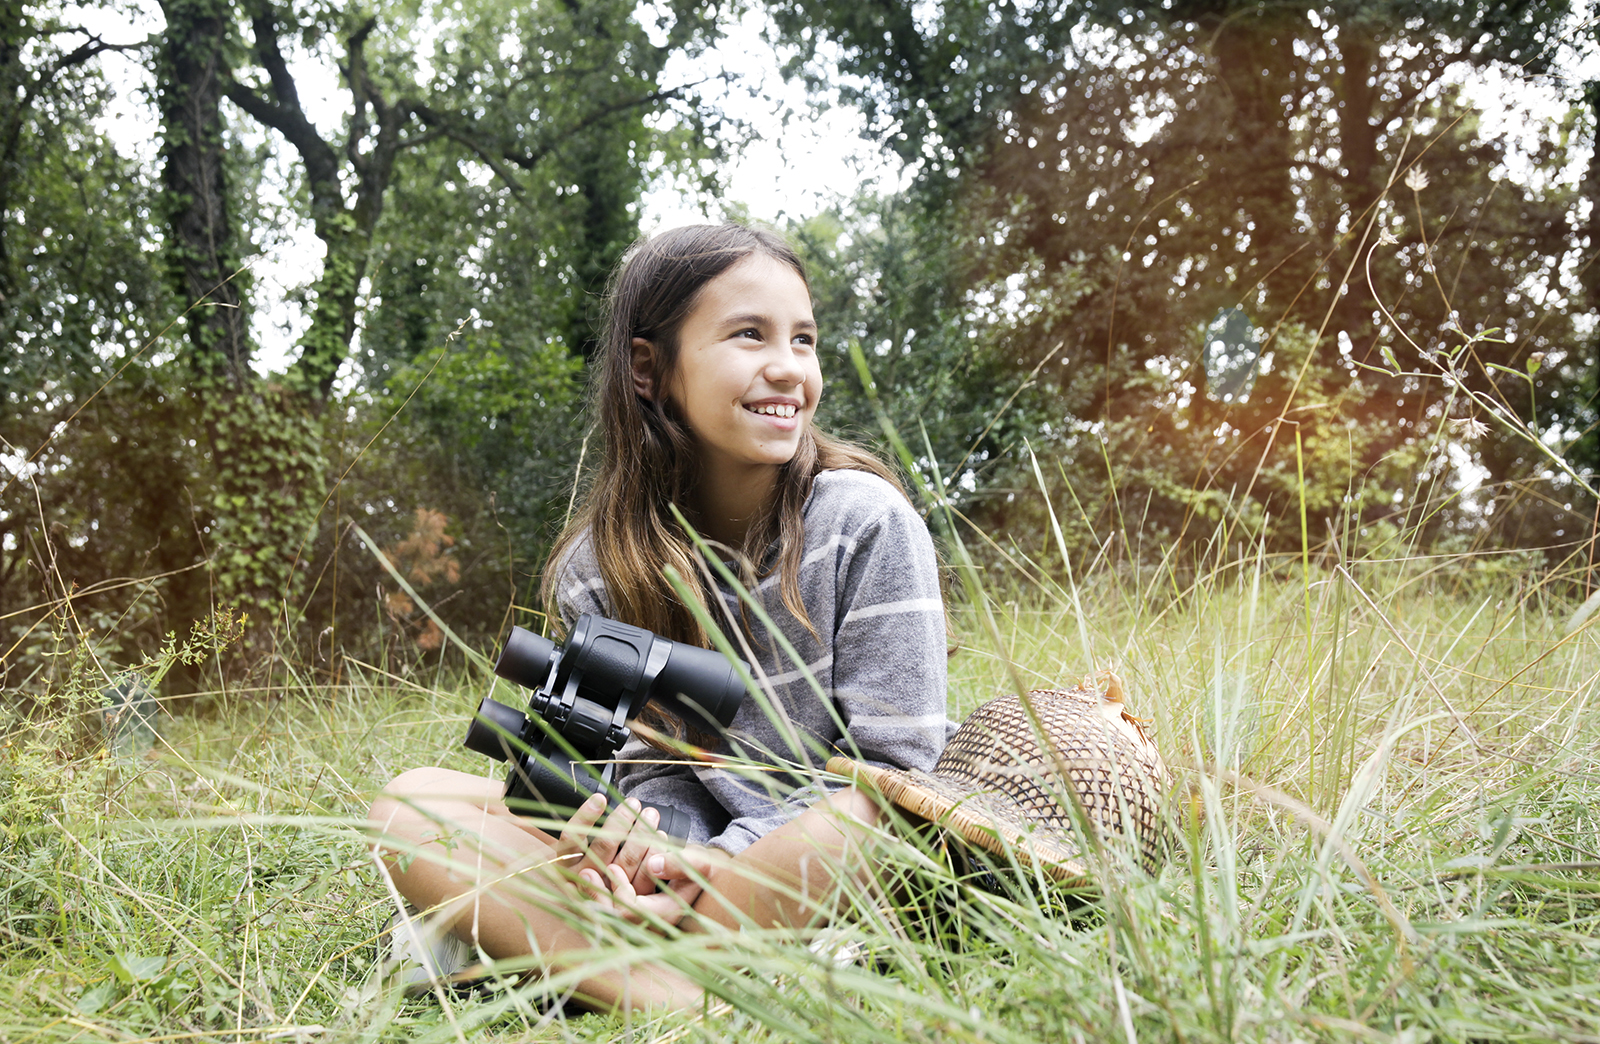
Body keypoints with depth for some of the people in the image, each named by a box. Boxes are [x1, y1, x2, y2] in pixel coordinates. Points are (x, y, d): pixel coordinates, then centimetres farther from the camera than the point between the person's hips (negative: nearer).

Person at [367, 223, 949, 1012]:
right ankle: (685, 999, -30)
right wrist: (667, 857, -24)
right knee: (410, 806, -11)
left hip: (846, 866, -3)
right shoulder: (598, 571, -4)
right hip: (701, 856, 4)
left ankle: (528, 946, -21)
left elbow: (890, 766, -14)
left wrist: (725, 862, -24)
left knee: (844, 826, -41)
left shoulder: (867, 523, -14)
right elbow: (656, 768, -1)